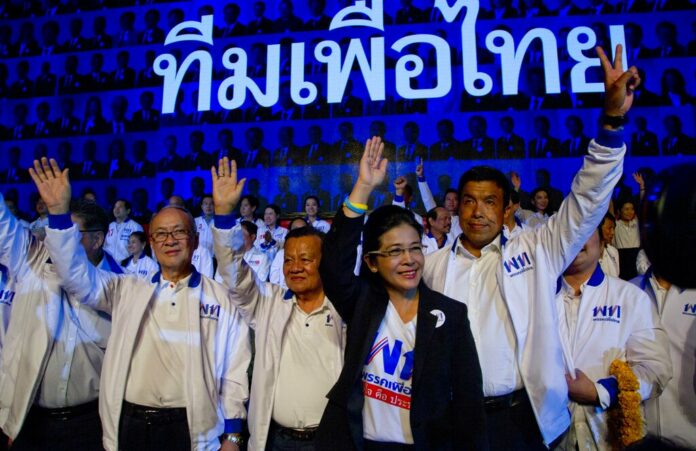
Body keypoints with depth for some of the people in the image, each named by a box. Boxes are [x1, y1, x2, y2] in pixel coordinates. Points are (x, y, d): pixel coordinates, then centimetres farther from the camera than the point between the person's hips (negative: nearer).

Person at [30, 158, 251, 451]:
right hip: (129, 423, 3)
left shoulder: (220, 296, -2)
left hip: (189, 427, -2)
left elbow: (234, 368, -1)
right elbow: (77, 275, -3)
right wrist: (59, 212, -13)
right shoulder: (127, 290, 8)